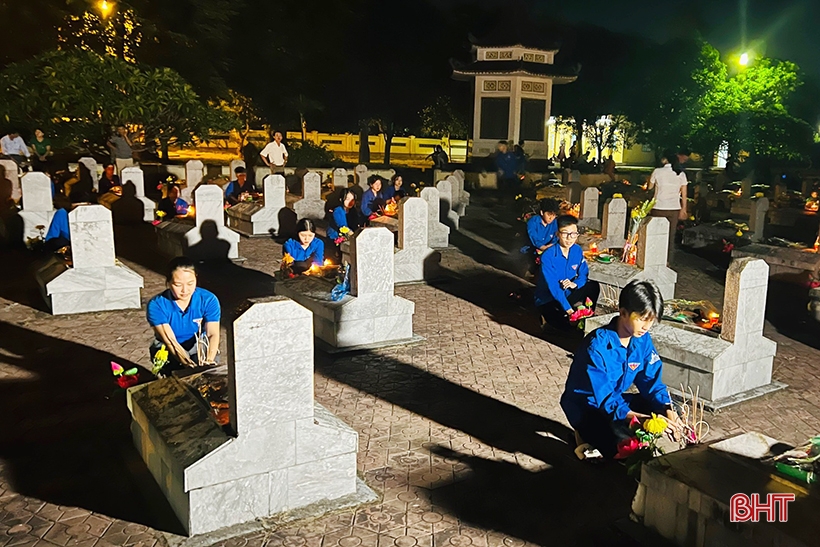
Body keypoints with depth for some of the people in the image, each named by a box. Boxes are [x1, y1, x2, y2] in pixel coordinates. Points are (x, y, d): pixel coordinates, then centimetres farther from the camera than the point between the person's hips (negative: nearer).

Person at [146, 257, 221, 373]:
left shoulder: (208, 300, -17)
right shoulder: (156, 305, -22)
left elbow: (213, 334, -25)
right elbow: (169, 340, -29)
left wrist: (209, 359, -46)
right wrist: (187, 363, -47)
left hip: (199, 346, 2)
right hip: (168, 349, -1)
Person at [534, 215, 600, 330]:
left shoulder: (578, 250, -6)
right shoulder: (548, 256, -25)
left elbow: (584, 274, 3)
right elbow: (553, 287, -27)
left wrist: (575, 284, -20)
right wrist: (568, 309, -32)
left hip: (567, 294, 7)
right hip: (548, 300, -7)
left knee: (594, 286, -9)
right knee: (564, 323, -31)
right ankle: (548, 316, 2)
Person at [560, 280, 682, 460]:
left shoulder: (643, 339, -8)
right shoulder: (597, 346, -29)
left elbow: (651, 381, -4)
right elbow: (602, 398, -31)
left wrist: (668, 410, -23)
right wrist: (642, 420, -39)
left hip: (615, 399, 8)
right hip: (587, 406, -8)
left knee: (670, 412, -6)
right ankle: (590, 435, 2)